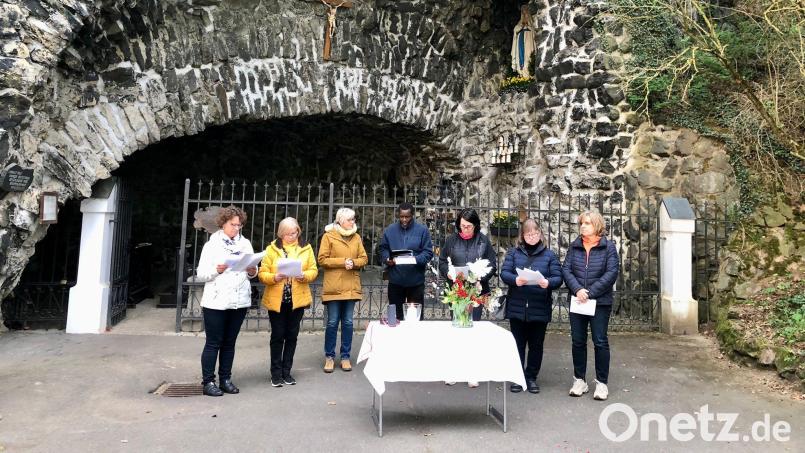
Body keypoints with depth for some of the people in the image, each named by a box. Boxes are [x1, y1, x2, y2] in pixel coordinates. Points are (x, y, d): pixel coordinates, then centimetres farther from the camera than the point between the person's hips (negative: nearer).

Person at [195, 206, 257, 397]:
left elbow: (252, 272, 13)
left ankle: (225, 379, 20)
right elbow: (200, 274, -4)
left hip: (239, 301, 4)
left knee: (229, 343, 11)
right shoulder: (212, 245, 0)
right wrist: (216, 270, -21)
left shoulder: (245, 244, 9)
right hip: (216, 302, -3)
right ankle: (208, 382, 9)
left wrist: (252, 271, -9)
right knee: (213, 343, 2)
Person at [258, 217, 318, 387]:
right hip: (276, 300, -2)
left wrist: (304, 276, -17)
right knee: (277, 336, 5)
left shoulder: (306, 248, 4)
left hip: (297, 299, 2)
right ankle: (276, 373, 16)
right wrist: (275, 277, -23)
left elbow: (313, 270, 3)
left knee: (292, 336, 9)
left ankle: (286, 371, 22)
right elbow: (262, 274, -4)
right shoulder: (272, 249, -1)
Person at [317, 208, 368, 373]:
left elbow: (364, 258, 10)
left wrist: (354, 263, -10)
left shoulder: (356, 237, 10)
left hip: (351, 286, 4)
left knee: (348, 322, 8)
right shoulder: (328, 236, -3)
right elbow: (322, 260, -6)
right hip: (333, 286, -3)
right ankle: (329, 357, 16)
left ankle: (345, 356, 19)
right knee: (332, 322, 2)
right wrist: (342, 262, -15)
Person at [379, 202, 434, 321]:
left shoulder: (422, 230, -1)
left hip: (416, 281, -2)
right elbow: (383, 249, 11)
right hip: (395, 280, 2)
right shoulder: (389, 230, 6)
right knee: (395, 315, 11)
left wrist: (417, 259, -21)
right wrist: (387, 259, -9)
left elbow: (428, 252, -3)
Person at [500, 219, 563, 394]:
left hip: (539, 308, 0)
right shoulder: (513, 252, 5)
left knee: (536, 345, 10)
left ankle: (531, 377, 23)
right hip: (517, 307, 0)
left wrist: (548, 282, -24)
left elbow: (558, 277, -2)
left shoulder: (549, 254, 5)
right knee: (518, 343, 9)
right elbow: (504, 272, -3)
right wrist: (515, 280, -24)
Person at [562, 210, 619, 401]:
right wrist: (577, 289, -17)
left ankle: (601, 383, 14)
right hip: (576, 301, 3)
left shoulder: (608, 246, -3)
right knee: (578, 341, 9)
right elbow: (566, 269, -1)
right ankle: (579, 380, 20)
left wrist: (590, 292, -17)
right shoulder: (574, 246, 6)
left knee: (600, 342, 2)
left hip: (600, 302, -3)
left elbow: (611, 273, -11)